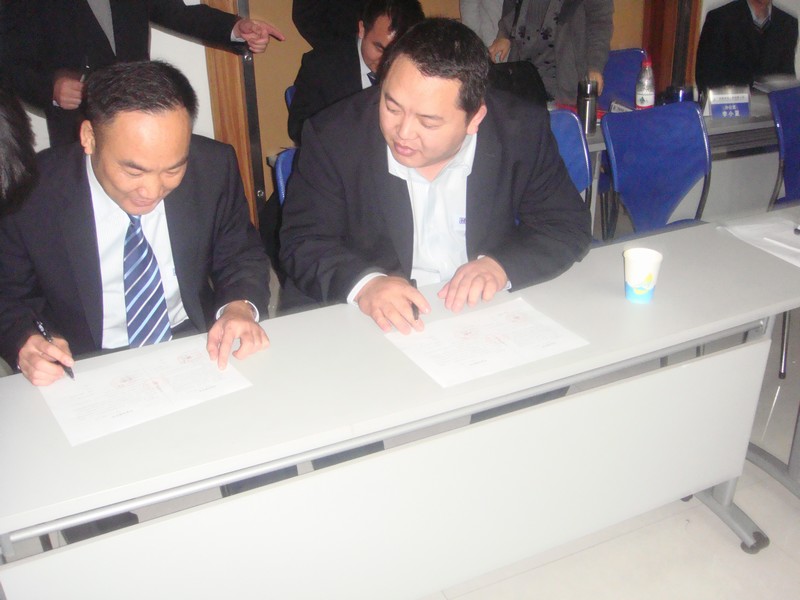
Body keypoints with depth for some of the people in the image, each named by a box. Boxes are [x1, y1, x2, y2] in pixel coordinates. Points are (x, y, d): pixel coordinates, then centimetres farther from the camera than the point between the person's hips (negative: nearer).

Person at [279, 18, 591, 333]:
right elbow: (303, 242, -10)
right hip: (374, 323, 0)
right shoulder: (333, 135, -12)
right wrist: (363, 283, -31)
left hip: (489, 314, 1)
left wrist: (501, 266, -22)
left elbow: (569, 225, -3)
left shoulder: (523, 129, -10)